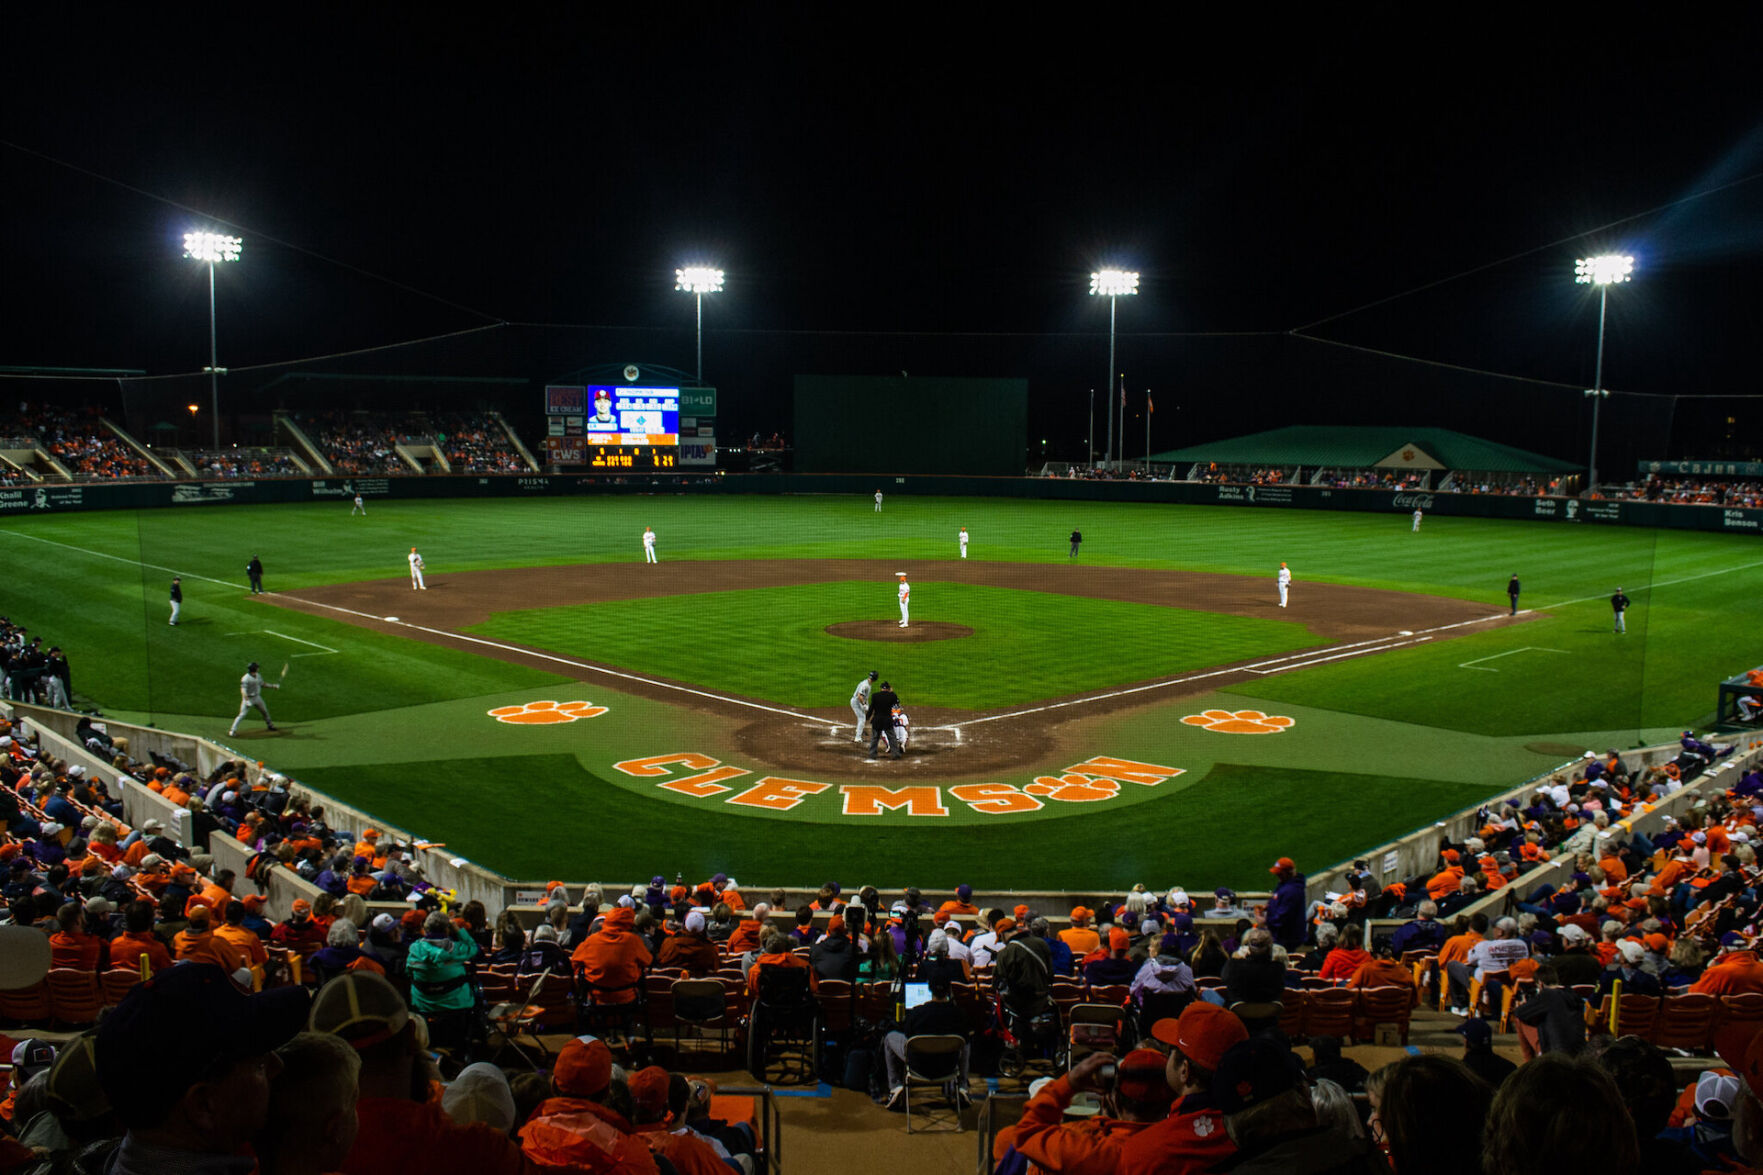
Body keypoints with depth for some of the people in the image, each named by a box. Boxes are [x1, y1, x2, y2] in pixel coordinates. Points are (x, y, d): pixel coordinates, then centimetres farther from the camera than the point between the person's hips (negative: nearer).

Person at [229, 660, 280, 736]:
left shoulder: (258, 676, 3)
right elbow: (243, 690, -27)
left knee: (265, 711, 19)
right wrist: (247, 701, -36)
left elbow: (262, 684, 17)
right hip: (248, 698, -8)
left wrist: (273, 686, 11)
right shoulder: (245, 678, -23)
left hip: (257, 697, 8)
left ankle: (270, 725, 39)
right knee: (242, 715, -12)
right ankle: (233, 731, -6)